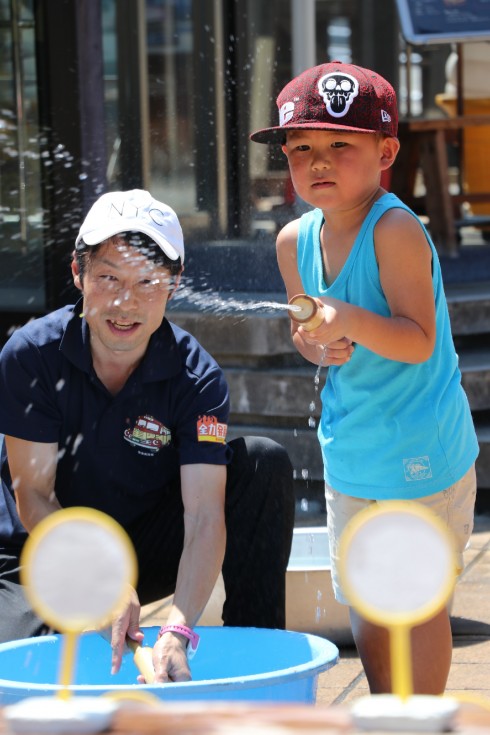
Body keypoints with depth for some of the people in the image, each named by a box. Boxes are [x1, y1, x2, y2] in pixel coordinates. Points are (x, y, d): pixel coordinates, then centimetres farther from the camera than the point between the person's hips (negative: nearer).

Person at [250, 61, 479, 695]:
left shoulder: (396, 230, -21)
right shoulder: (295, 240, 0)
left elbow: (418, 340, -26)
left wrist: (351, 321, -42)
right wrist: (319, 346, -9)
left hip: (421, 451, -7)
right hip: (349, 451, 7)